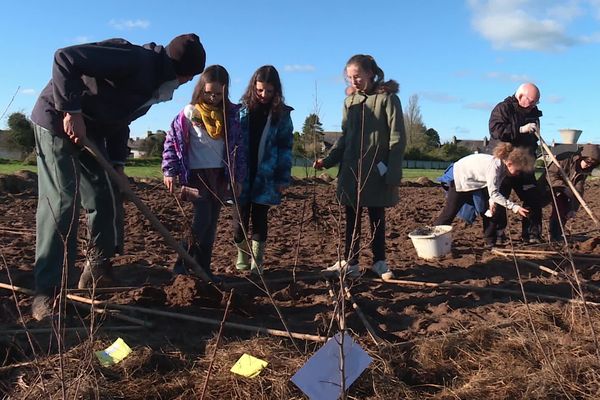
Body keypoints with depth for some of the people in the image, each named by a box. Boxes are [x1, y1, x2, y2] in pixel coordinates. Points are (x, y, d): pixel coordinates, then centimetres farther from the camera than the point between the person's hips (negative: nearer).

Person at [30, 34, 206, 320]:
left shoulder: (153, 84, 6)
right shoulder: (134, 60, -25)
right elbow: (65, 59, -31)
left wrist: (118, 163, 7)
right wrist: (72, 112, -30)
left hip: (91, 132, 9)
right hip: (58, 122, -9)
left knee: (105, 200, 8)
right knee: (61, 203, -14)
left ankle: (98, 270, 25)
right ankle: (45, 293, -8)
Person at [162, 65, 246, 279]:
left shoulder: (231, 114, 3)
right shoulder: (190, 112, -5)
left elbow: (238, 146, 7)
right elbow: (172, 140, -1)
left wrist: (237, 177, 5)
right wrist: (170, 172, -5)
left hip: (220, 174, 4)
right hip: (197, 173, -3)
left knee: (212, 222, 6)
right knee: (203, 219, -13)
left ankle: (203, 267, 15)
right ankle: (183, 263, 0)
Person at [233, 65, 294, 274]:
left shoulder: (281, 114, 1)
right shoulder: (242, 109, 1)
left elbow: (285, 147, 1)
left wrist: (283, 178, -4)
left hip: (266, 178, 0)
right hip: (241, 176, 1)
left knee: (259, 218, 5)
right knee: (240, 218, 6)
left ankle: (257, 264, 17)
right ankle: (242, 259, 27)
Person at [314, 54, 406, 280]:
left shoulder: (388, 98, -6)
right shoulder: (350, 100, 8)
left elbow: (397, 139, -8)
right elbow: (344, 136, 12)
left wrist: (393, 175, -14)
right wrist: (328, 160, -3)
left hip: (377, 171, -4)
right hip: (351, 170, 4)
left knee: (377, 218, 8)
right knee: (352, 218, 9)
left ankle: (379, 262, 22)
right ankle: (350, 263, 18)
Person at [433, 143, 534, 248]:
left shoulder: (503, 168, -11)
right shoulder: (495, 166, -35)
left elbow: (494, 190, -6)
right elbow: (494, 193, -36)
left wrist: (492, 201, -25)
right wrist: (515, 208, -37)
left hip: (475, 182, 8)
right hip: (459, 179, -8)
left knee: (491, 211, 1)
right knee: (450, 212, -2)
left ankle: (490, 242, 8)